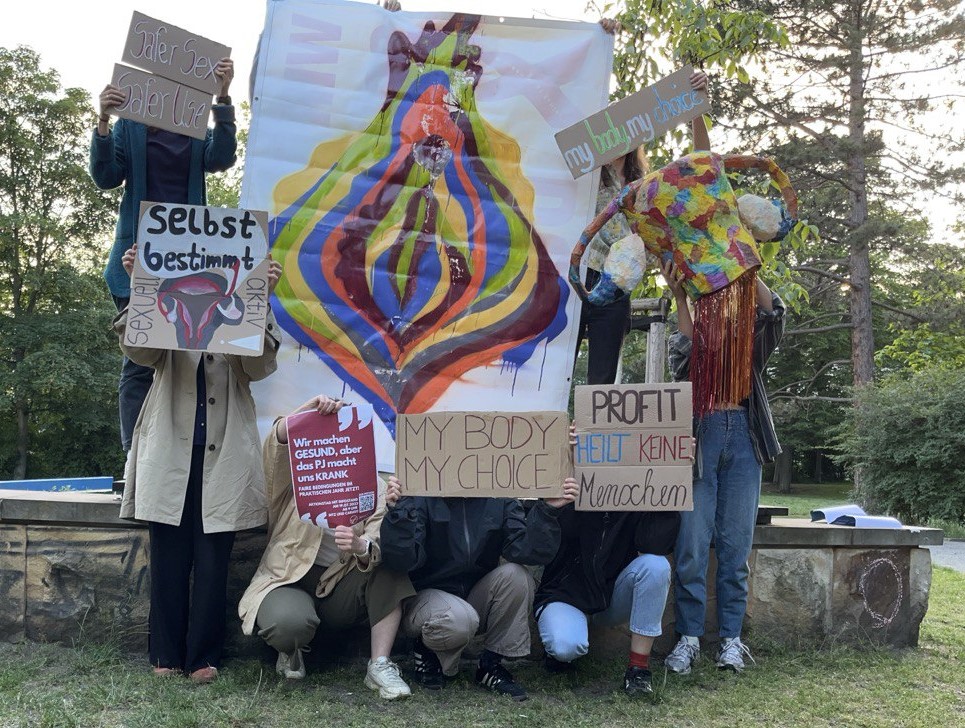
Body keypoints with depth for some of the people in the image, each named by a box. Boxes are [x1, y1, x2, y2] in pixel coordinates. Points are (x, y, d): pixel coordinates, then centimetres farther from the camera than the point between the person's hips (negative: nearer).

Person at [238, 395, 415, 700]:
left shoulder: (375, 488, -1)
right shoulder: (294, 475, -1)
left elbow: (379, 551, -17)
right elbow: (277, 441, -24)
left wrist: (360, 547, -42)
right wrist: (308, 410, -42)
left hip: (340, 589, 2)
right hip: (288, 582, -2)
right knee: (290, 621, -36)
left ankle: (380, 666, -19)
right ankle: (291, 652, 4)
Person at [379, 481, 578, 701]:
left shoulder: (499, 499, -5)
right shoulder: (423, 498, -15)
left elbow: (525, 551, -18)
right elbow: (401, 561, -27)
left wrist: (547, 509, -30)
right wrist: (400, 509, -40)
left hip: (477, 597, 4)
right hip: (426, 596, -4)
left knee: (516, 575, -22)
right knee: (459, 618, -35)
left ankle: (492, 664, -6)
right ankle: (429, 653, 1)